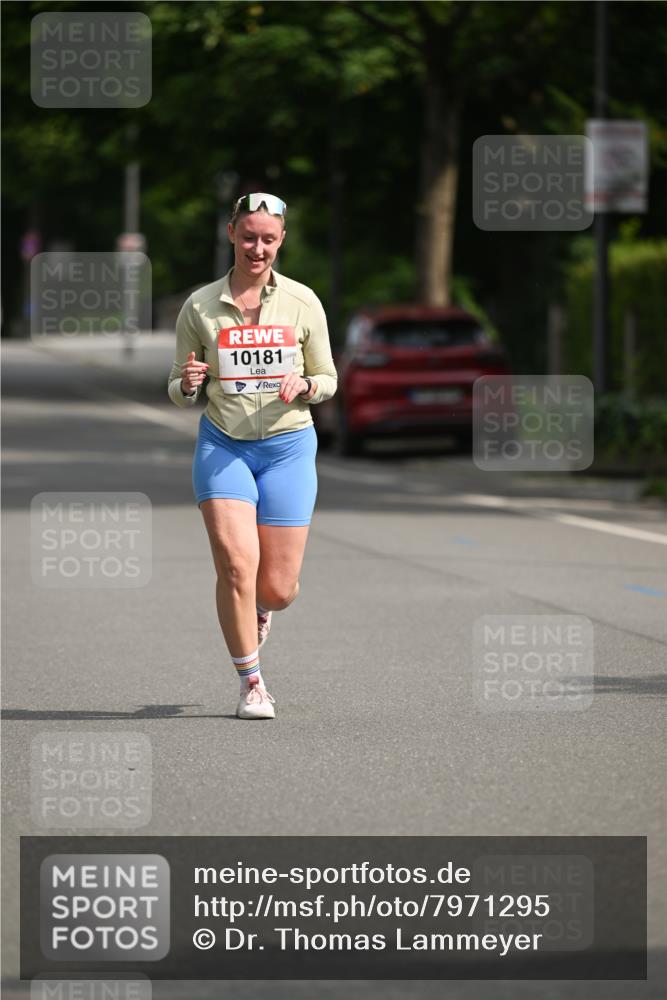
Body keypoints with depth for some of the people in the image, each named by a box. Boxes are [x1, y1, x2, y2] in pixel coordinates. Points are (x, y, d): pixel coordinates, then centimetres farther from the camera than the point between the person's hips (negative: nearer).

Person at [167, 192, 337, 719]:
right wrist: (188, 384, -16)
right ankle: (251, 682, -1)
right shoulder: (200, 306, 0)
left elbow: (328, 380, 9)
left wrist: (303, 386, -14)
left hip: (288, 446, 1)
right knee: (236, 563, -19)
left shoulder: (302, 302, 1)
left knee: (278, 589, -2)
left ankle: (258, 610, 38)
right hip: (223, 447, -1)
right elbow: (180, 392, 7)